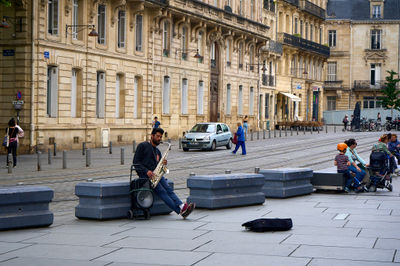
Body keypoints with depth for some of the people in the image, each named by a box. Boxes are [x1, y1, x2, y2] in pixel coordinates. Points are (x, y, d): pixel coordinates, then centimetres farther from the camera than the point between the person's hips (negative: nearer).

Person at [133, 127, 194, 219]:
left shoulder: (157, 151, 26)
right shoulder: (143, 146, 4)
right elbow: (136, 161, -4)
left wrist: (163, 164, 3)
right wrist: (146, 171, -17)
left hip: (156, 174, 7)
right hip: (145, 175, -7)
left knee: (168, 189, -19)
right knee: (161, 191, -23)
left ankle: (182, 207, -39)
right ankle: (180, 211, -36)